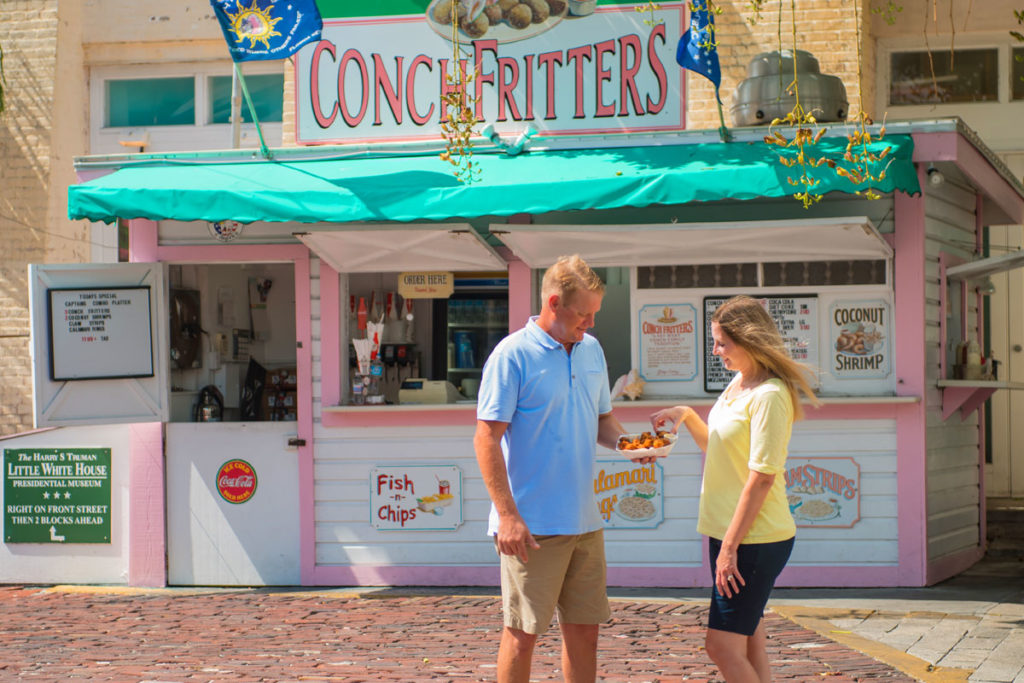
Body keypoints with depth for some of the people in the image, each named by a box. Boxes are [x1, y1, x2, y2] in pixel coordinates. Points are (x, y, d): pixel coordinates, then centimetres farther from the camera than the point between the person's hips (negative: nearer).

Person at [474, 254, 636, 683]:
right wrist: (508, 516, -19)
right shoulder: (513, 354, -10)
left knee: (584, 630, 11)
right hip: (533, 526, -7)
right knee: (523, 634, -1)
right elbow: (486, 439, -13)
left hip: (584, 522, 7)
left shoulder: (591, 350, 12)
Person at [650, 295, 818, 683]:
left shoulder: (770, 395, -18)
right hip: (730, 534, 9)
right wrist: (686, 416, 9)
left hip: (755, 540, -9)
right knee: (749, 647, 11)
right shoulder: (738, 384, 11)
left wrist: (730, 546, -21)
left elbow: (762, 477, -21)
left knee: (722, 646, -9)